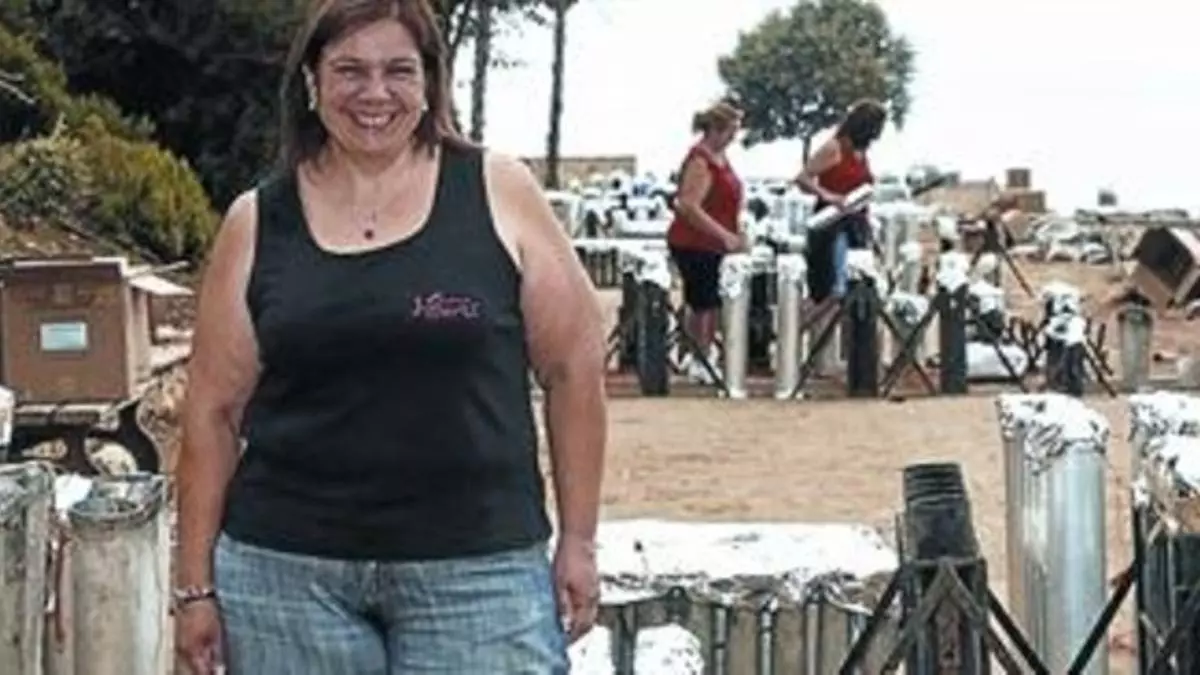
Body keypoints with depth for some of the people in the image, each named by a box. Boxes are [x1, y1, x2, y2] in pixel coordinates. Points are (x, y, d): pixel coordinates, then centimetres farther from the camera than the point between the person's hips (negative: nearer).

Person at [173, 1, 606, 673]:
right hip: (285, 568, 2)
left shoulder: (499, 193, 1)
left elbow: (574, 368, 4)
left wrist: (577, 541, 2)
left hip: (480, 569, -1)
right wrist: (196, 583, 5)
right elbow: (215, 411, 8)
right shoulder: (257, 223, 5)